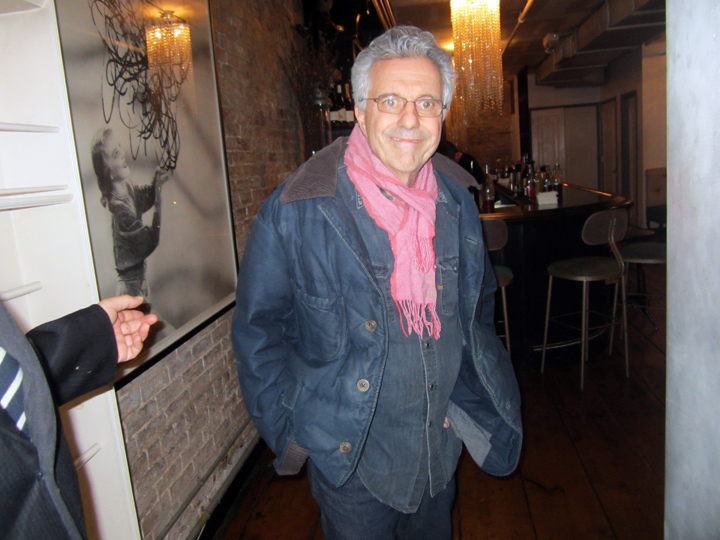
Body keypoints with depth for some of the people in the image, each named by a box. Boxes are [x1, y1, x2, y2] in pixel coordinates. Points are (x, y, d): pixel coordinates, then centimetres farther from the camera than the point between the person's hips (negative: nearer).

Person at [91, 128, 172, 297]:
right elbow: (151, 241, -25)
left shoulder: (129, 189, -4)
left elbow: (146, 199, 17)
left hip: (140, 274, 8)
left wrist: (157, 180, -5)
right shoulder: (117, 207, -27)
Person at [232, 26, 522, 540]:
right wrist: (289, 432, -10)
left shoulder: (457, 202, -3)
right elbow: (258, 329, -11)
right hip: (350, 460, -4)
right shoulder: (294, 211, -19)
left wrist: (478, 394, 8)